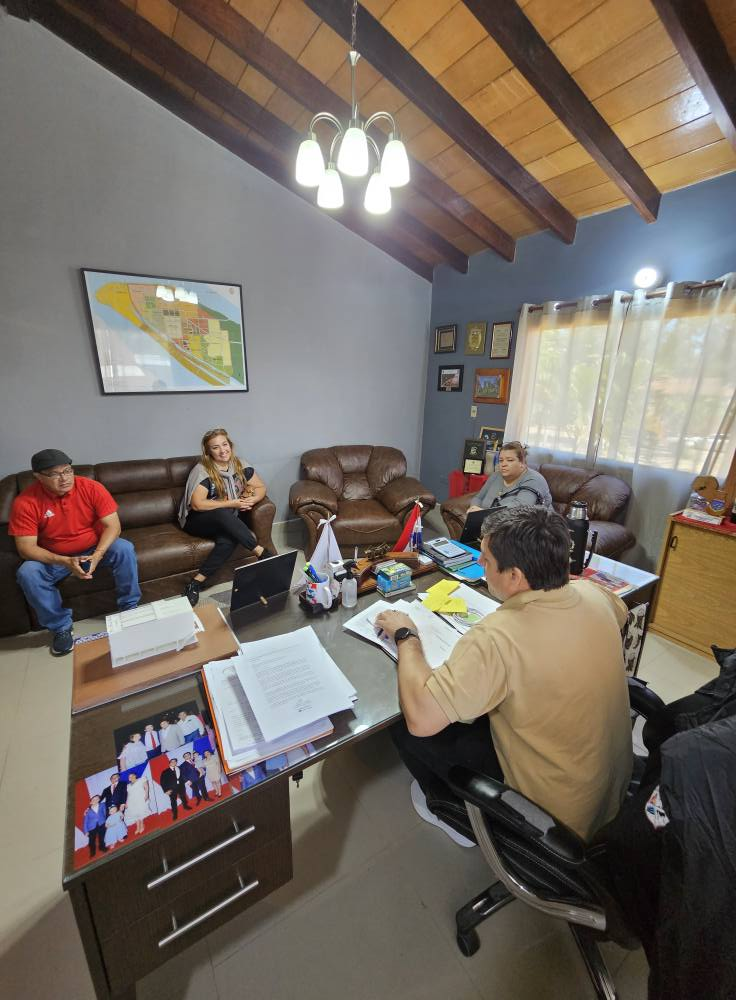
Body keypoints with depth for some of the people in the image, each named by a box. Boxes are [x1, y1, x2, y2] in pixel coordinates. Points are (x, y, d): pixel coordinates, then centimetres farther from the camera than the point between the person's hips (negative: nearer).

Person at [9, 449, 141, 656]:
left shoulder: (91, 488, -19)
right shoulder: (25, 502, -19)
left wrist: (97, 555, -34)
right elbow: (26, 548, -20)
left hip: (95, 549, 0)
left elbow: (113, 525, -19)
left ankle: (129, 609, -10)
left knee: (124, 549, -27)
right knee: (27, 573, -27)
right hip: (54, 558, 1)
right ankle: (60, 627, -7)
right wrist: (65, 561, -35)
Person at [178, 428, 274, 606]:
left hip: (227, 523, 3)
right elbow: (197, 504, -22)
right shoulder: (202, 470, -14)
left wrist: (251, 500, -18)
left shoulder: (240, 465, 0)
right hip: (199, 521, -3)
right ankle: (261, 552, -32)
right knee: (223, 514, -37)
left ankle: (197, 581, -24)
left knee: (229, 540, -32)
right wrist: (231, 503, -23)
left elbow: (261, 487, 4)